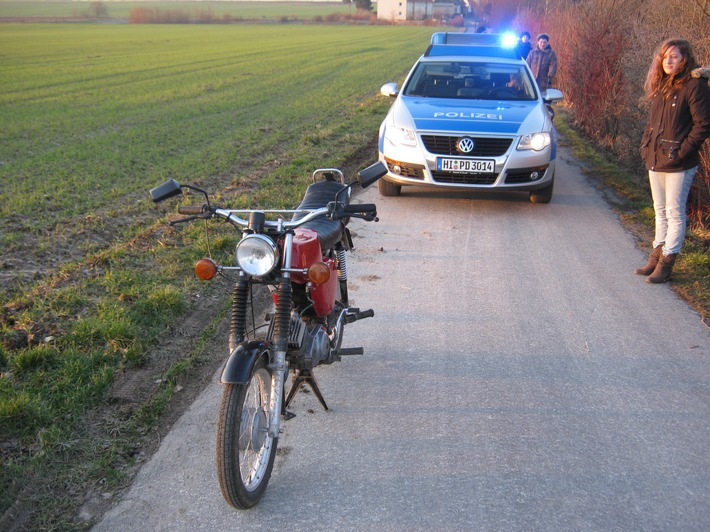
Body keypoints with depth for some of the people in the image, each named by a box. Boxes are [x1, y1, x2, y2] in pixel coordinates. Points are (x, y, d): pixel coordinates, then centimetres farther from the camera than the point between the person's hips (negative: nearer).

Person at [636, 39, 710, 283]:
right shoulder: (660, 85, 11)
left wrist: (682, 151, -17)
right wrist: (646, 146, 7)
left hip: (678, 164, -8)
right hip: (655, 160, 8)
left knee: (674, 213, 0)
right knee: (660, 210, 16)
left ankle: (666, 263, 6)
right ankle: (656, 256, 26)